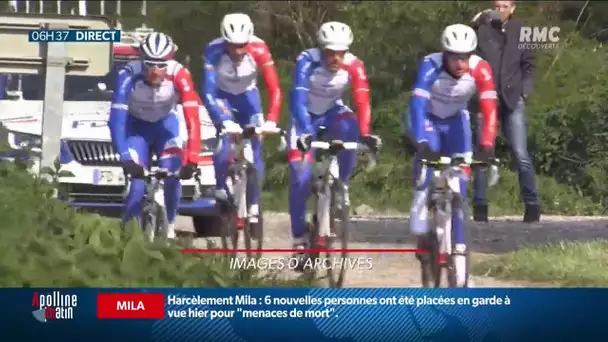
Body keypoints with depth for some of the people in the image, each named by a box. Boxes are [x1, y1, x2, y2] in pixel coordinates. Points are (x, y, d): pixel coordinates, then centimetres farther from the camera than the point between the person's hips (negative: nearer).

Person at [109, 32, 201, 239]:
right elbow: (117, 118, -38)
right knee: (137, 183, -14)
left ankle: (169, 226, 2)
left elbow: (193, 119, -36)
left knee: (172, 175, -19)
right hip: (137, 125, -1)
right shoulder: (129, 75, -34)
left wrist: (191, 159, -45)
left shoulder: (179, 75, -33)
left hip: (166, 123, 1)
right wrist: (125, 158, -49)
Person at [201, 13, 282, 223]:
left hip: (248, 96, 1)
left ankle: (254, 204, 6)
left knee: (255, 147, -7)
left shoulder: (259, 50, -31)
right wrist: (224, 121, -49)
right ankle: (220, 189, 1)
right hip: (223, 97, -1)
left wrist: (271, 121, -44)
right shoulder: (213, 52, -33)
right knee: (224, 144, -22)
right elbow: (208, 92, -36)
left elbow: (274, 90, -31)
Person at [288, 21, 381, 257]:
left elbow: (362, 102, -29)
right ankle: (299, 239, 0)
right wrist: (305, 133, -53)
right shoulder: (307, 61, -30)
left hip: (333, 112, 2)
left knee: (350, 128, -34)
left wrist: (365, 133, -46)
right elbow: (298, 99, -38)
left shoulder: (353, 65, -23)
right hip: (306, 115, -2)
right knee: (301, 177, -14)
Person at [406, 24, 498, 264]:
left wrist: (487, 145, -48)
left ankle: (457, 244, 7)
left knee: (459, 181, -5)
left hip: (455, 120, 3)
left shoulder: (480, 70, -29)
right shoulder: (430, 66, -34)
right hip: (427, 118, -2)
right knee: (428, 156, -27)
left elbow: (489, 110, -34)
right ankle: (421, 236, -20)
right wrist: (422, 143, -54)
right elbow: (418, 104, -41)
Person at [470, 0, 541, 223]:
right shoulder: (482, 29, 1)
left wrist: (525, 90, 2)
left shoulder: (519, 31, 6)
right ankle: (480, 206, 7)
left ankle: (532, 206, 0)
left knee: (521, 154, -5)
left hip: (512, 101, 0)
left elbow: (529, 65, 12)